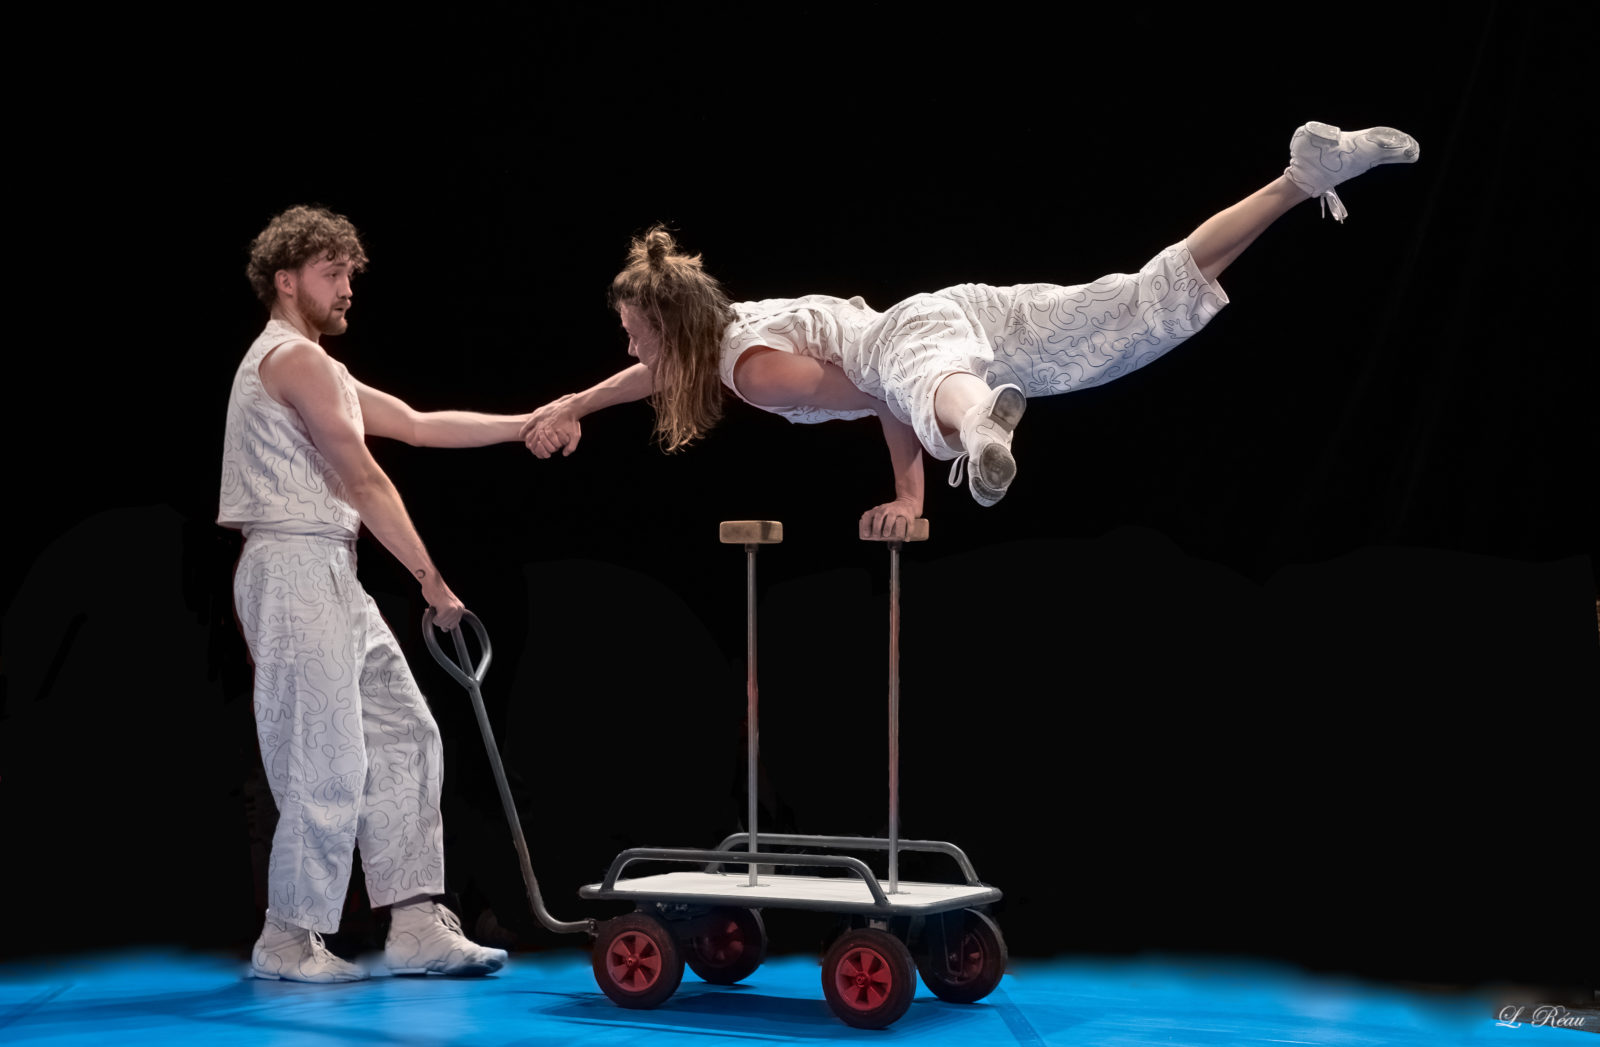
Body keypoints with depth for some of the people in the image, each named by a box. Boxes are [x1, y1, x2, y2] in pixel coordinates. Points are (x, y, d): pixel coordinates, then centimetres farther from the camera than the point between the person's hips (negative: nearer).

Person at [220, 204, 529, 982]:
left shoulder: (313, 368, 24)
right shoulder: (292, 357, -9)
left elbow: (418, 425, 24)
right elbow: (363, 481, -11)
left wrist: (525, 425, 18)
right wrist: (430, 577, -6)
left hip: (332, 577, 11)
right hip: (296, 569, -11)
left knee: (403, 735, 7)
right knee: (328, 764, -9)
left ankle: (416, 929, 7)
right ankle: (288, 941, 1)